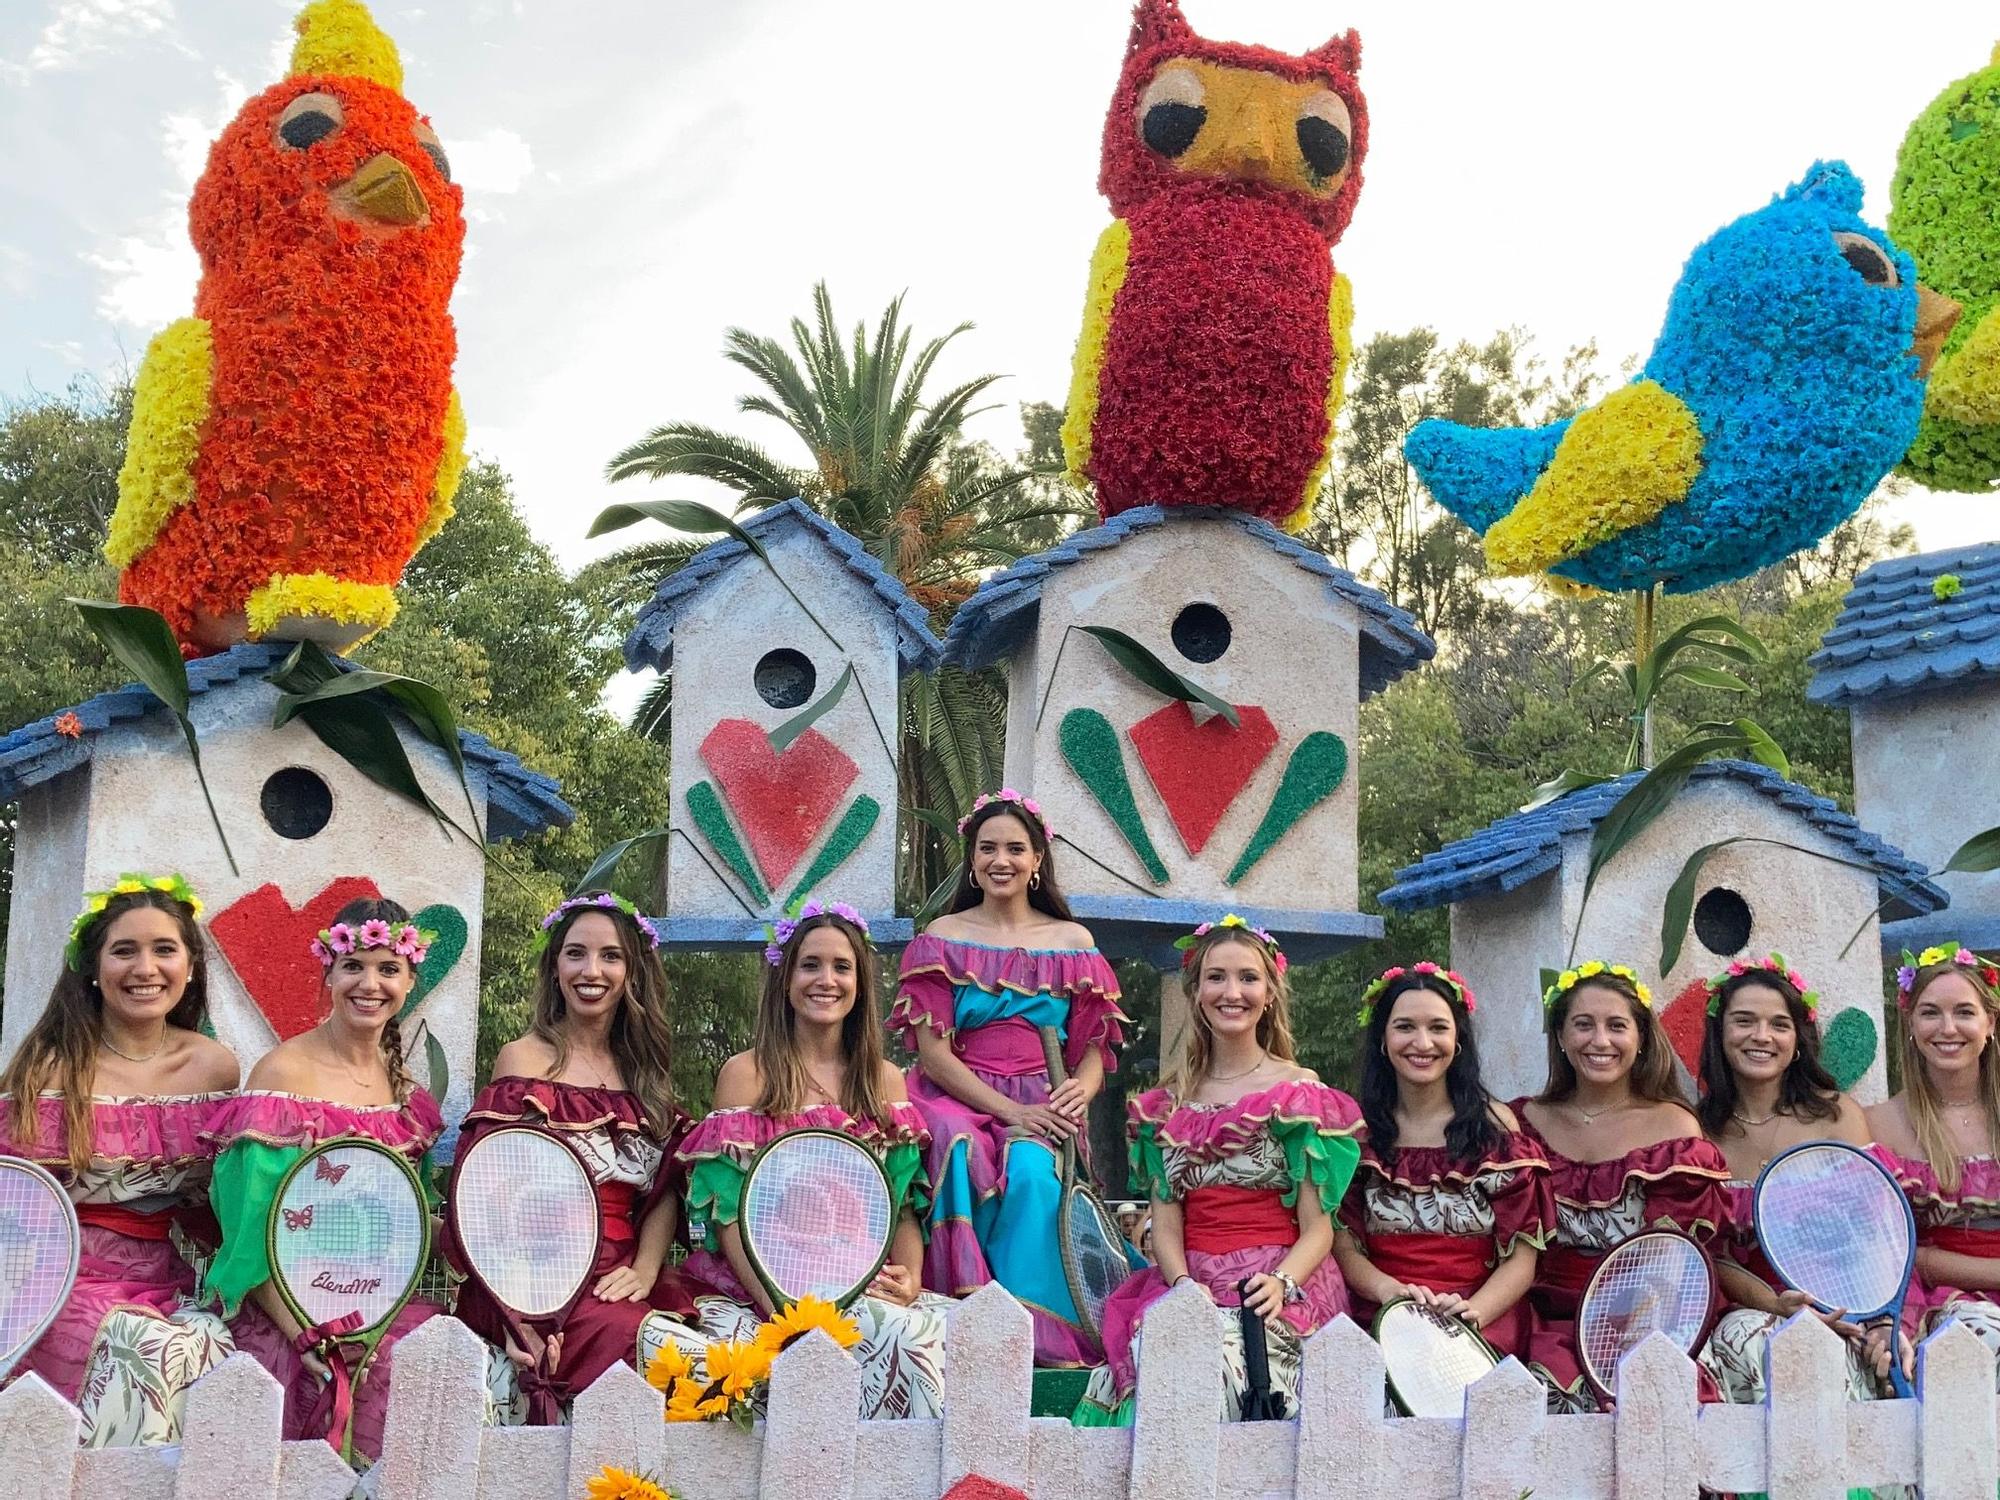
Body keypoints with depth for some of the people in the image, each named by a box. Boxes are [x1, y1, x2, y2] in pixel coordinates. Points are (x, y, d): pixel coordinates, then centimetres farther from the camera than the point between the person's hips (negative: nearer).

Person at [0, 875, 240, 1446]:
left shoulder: (215, 1067, 5)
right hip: (60, 1282, -3)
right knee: (152, 1351, -29)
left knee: (214, 1352, -26)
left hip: (166, 1285, 3)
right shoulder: (51, 1067, -4)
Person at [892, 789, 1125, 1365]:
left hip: (1041, 1109, 1)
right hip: (957, 1100, -1)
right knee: (964, 1154, -36)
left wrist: (1081, 1089, -16)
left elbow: (1093, 1047, 9)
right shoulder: (942, 938, 8)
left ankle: (1045, 1339, -25)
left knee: (1030, 1170, -34)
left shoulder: (1072, 942, 13)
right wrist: (1009, 1111, -14)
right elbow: (932, 1050, -1)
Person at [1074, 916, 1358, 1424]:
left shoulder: (1301, 1093, 5)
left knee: (1221, 1359, -34)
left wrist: (1281, 1283, -19)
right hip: (1188, 1284, 3)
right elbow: (1166, 1218, 10)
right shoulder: (1167, 1103, 16)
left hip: (1280, 1288, -3)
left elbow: (1318, 1226, 0)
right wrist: (1183, 1284, -11)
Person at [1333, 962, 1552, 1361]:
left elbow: (1521, 1255, 2)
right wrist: (1392, 1291, -16)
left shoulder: (1495, 1124, 6)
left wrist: (1472, 1311, -16)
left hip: (1482, 1331, 0)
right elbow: (1343, 1243, 4)